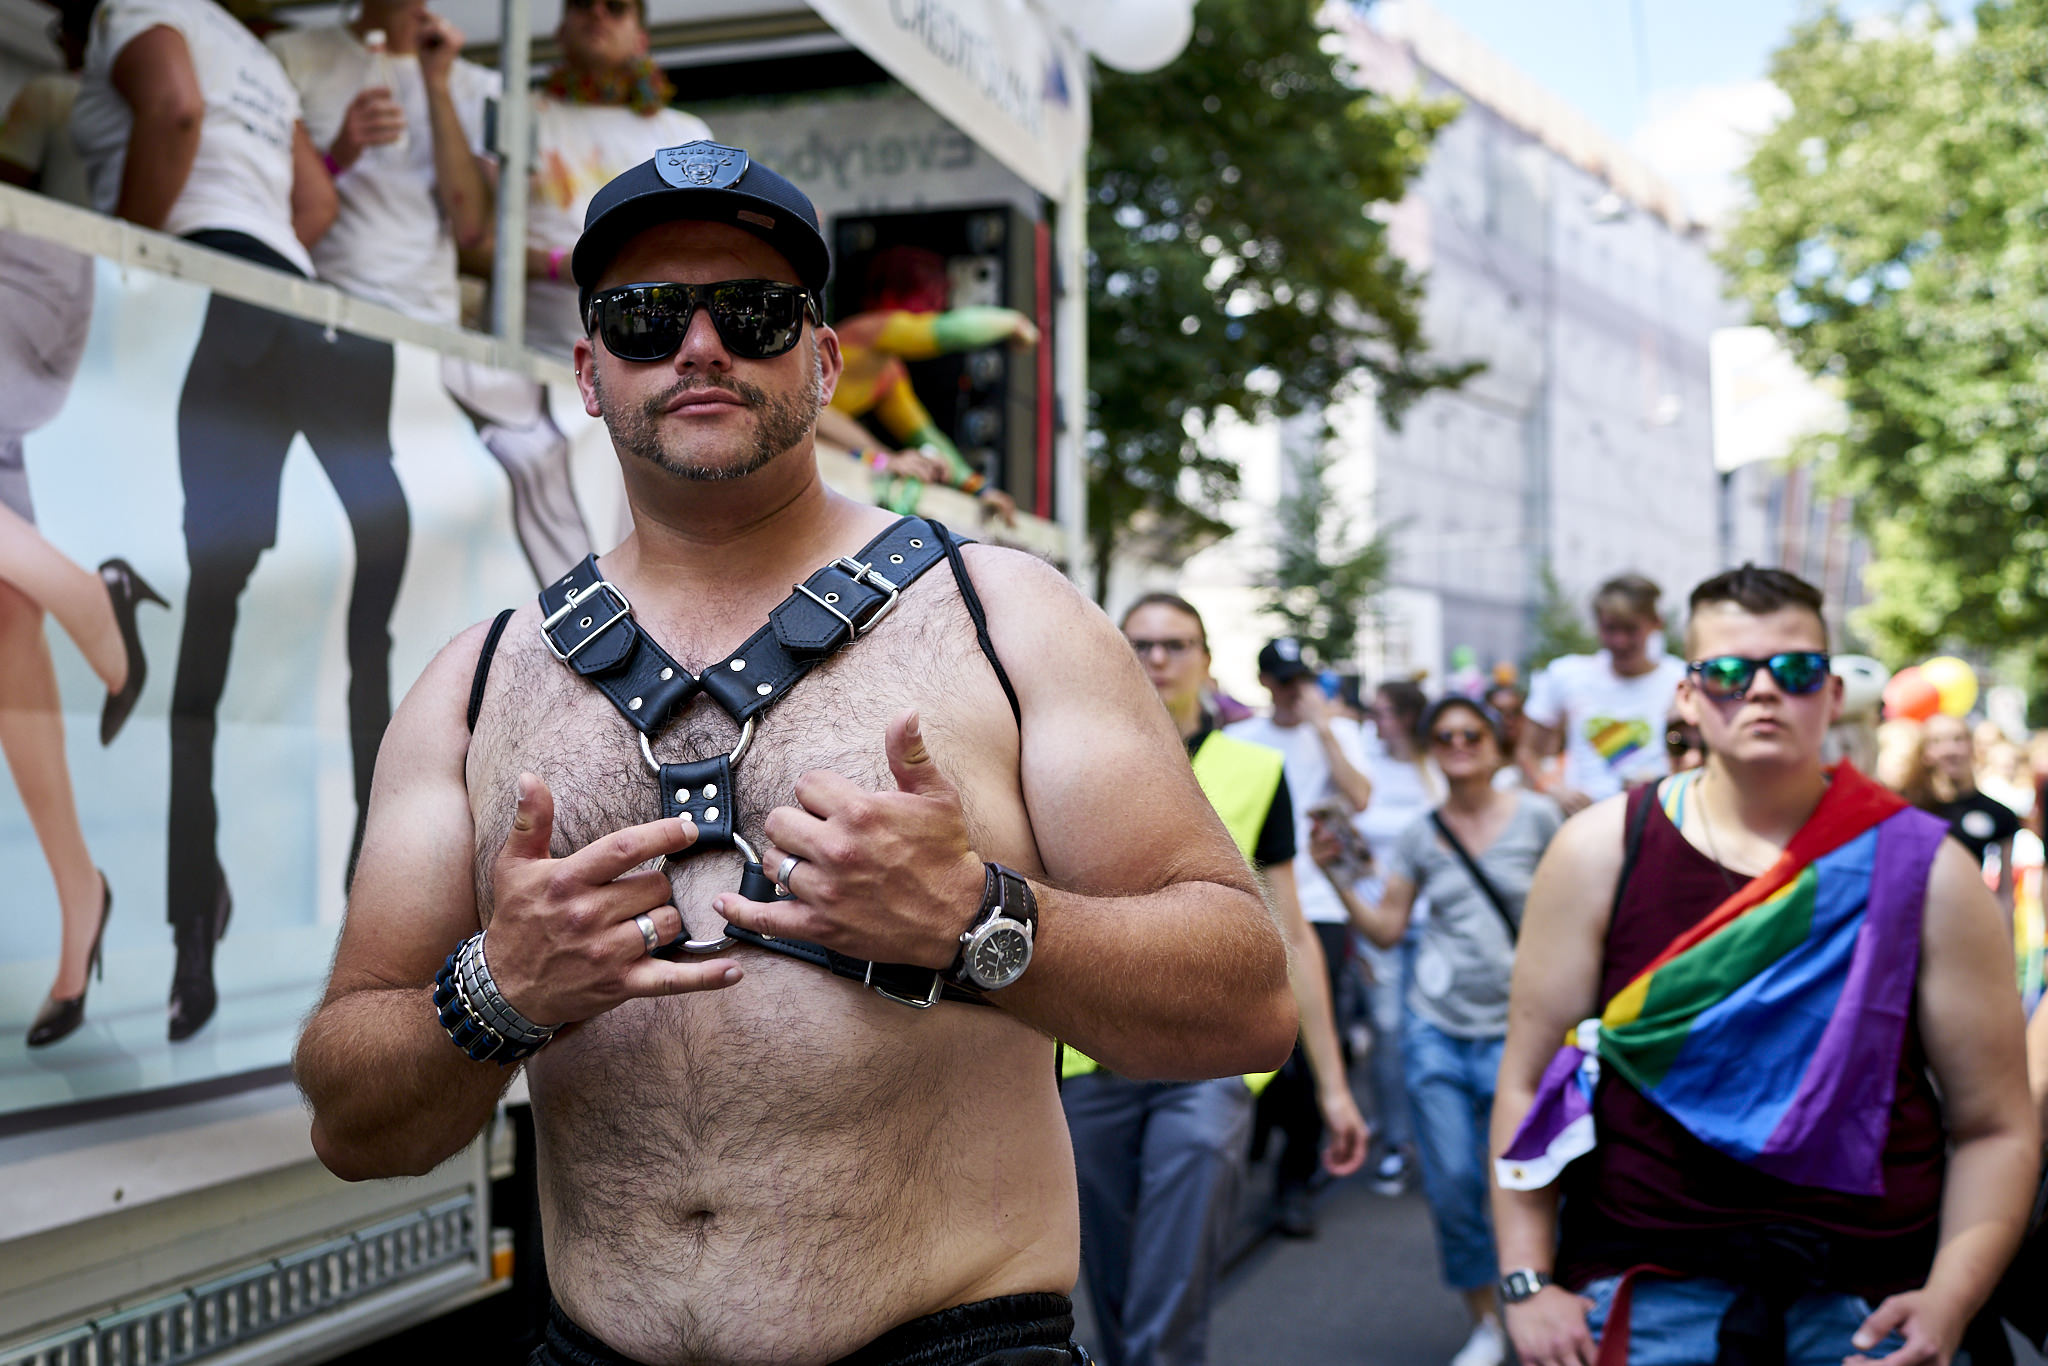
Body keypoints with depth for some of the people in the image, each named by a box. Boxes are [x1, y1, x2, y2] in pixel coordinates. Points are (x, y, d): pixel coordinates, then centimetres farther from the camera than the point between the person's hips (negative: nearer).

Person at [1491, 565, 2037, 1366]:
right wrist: (1527, 1284, -7)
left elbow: (1994, 1128, -3)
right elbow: (1528, 1078, -2)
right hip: (1641, 1291, 0)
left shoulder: (1925, 871, -3)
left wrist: (1949, 1302, -16)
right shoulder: (1602, 851, -4)